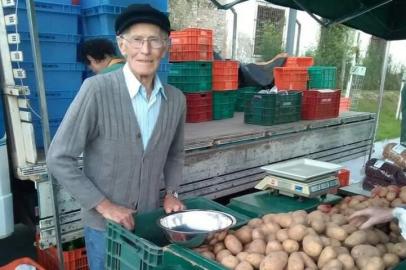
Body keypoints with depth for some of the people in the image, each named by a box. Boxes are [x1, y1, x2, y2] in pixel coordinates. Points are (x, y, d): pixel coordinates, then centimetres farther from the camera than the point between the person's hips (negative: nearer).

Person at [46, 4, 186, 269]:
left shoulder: (176, 99, -4)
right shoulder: (97, 89, -18)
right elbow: (59, 158, -15)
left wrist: (172, 193, 0)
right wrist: (103, 205, -15)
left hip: (150, 220, 4)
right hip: (105, 224, -4)